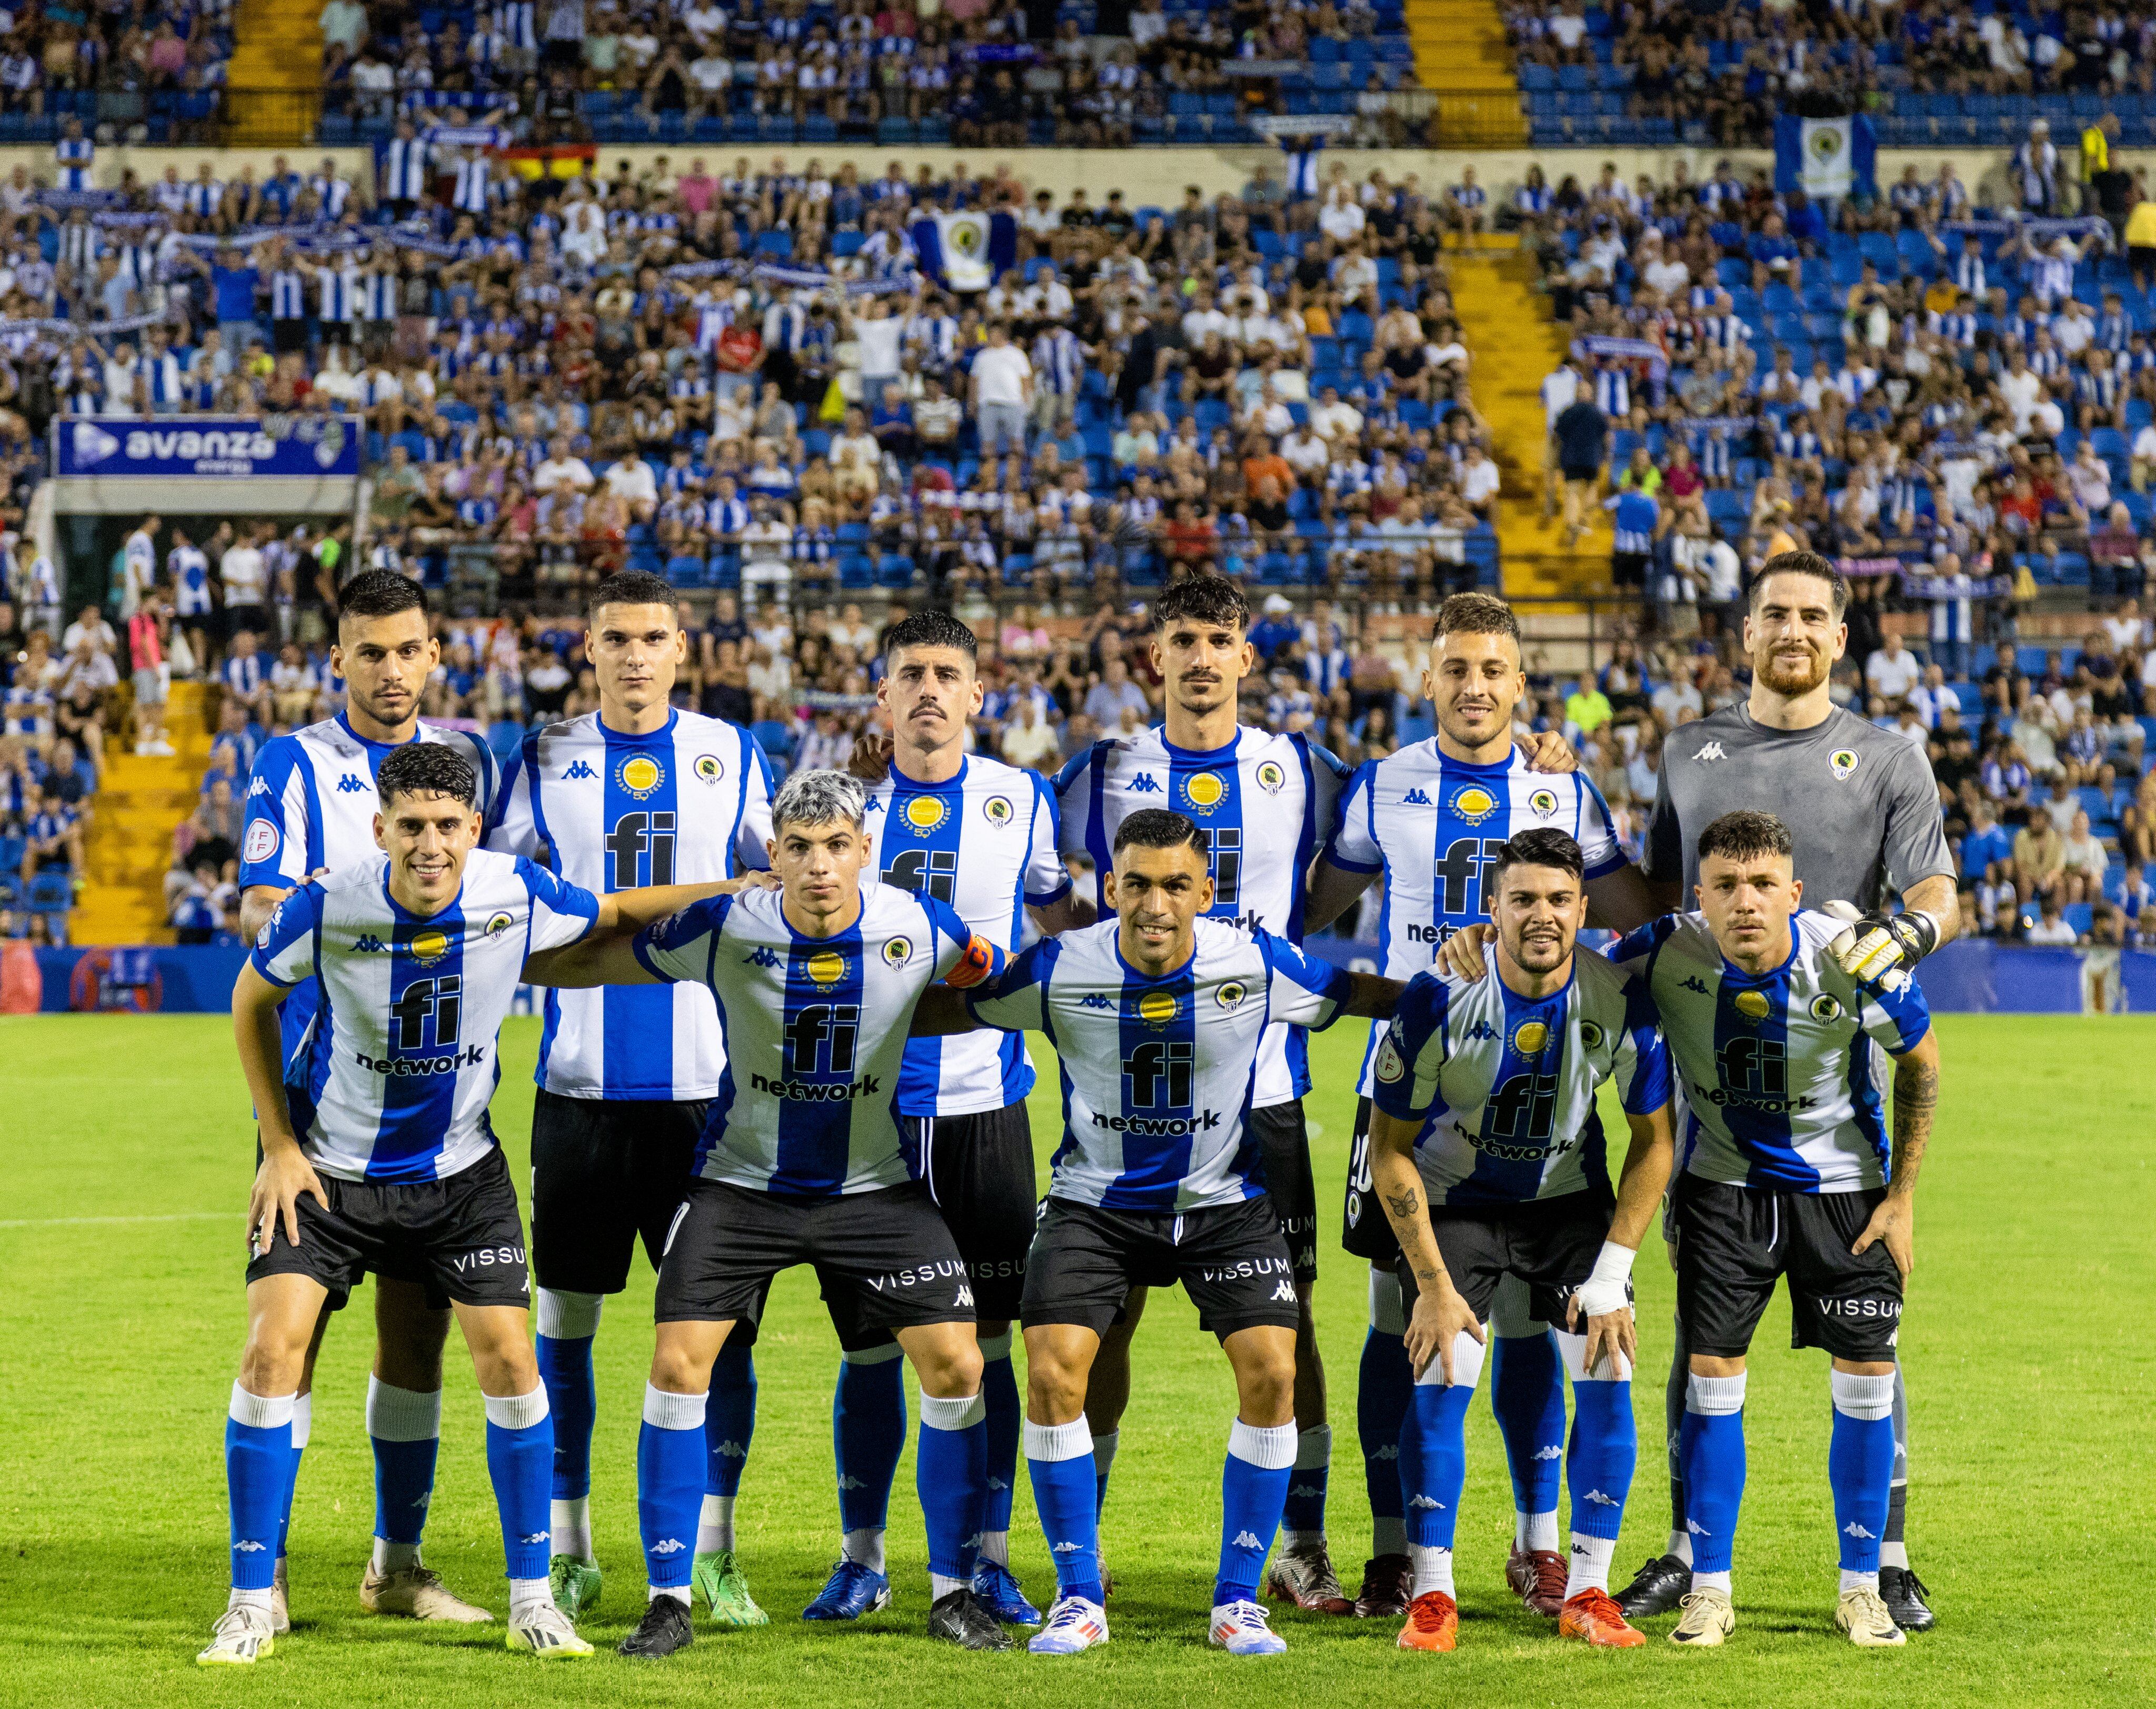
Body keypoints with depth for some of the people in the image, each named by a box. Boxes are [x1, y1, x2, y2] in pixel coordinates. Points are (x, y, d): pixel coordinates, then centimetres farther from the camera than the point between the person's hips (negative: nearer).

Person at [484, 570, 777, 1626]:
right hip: (581, 1081, 0)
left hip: (705, 1080, 0)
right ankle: (566, 1550, 13)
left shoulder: (732, 756, 7)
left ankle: (713, 1554, 7)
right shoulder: (544, 760, 6)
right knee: (564, 1320, 3)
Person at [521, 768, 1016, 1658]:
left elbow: (995, 979, 7)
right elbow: (581, 961, -7)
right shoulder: (723, 930, -17)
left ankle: (952, 1591, 9)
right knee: (678, 1363, -12)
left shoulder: (919, 928, -14)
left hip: (875, 1184, 1)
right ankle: (670, 1600, 1)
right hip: (743, 1179, -1)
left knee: (956, 1364, -7)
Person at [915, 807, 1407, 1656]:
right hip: (1096, 1202, 0)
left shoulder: (1259, 964, -15)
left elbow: (1368, 994, -1)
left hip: (1223, 1202, 0)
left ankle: (1237, 1601, 1)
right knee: (1054, 1375, -16)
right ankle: (1079, 1599, 0)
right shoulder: (1059, 971, -15)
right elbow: (947, 1007, -2)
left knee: (1272, 1374, -14)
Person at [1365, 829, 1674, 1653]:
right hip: (1454, 1198, -2)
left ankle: (1587, 1593, 2)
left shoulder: (1620, 999, -20)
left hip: (1570, 1198, 2)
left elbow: (1653, 1139, -6)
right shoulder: (1439, 999, -25)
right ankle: (1432, 1595, -2)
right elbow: (1390, 1150, -14)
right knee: (1439, 1382, -14)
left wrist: (1611, 1274, -12)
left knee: (1608, 1377, -11)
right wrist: (1434, 1285, -17)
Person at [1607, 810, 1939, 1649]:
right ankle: (1709, 1588, 7)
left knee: (1866, 1378, -2)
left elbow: (1921, 1065, -7)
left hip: (1845, 1185, 0)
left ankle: (1861, 1588, 13)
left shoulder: (1853, 960, -25)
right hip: (1724, 1182, 1)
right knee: (1711, 1370, -5)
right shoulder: (1668, 954, -23)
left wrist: (1902, 1197, -4)